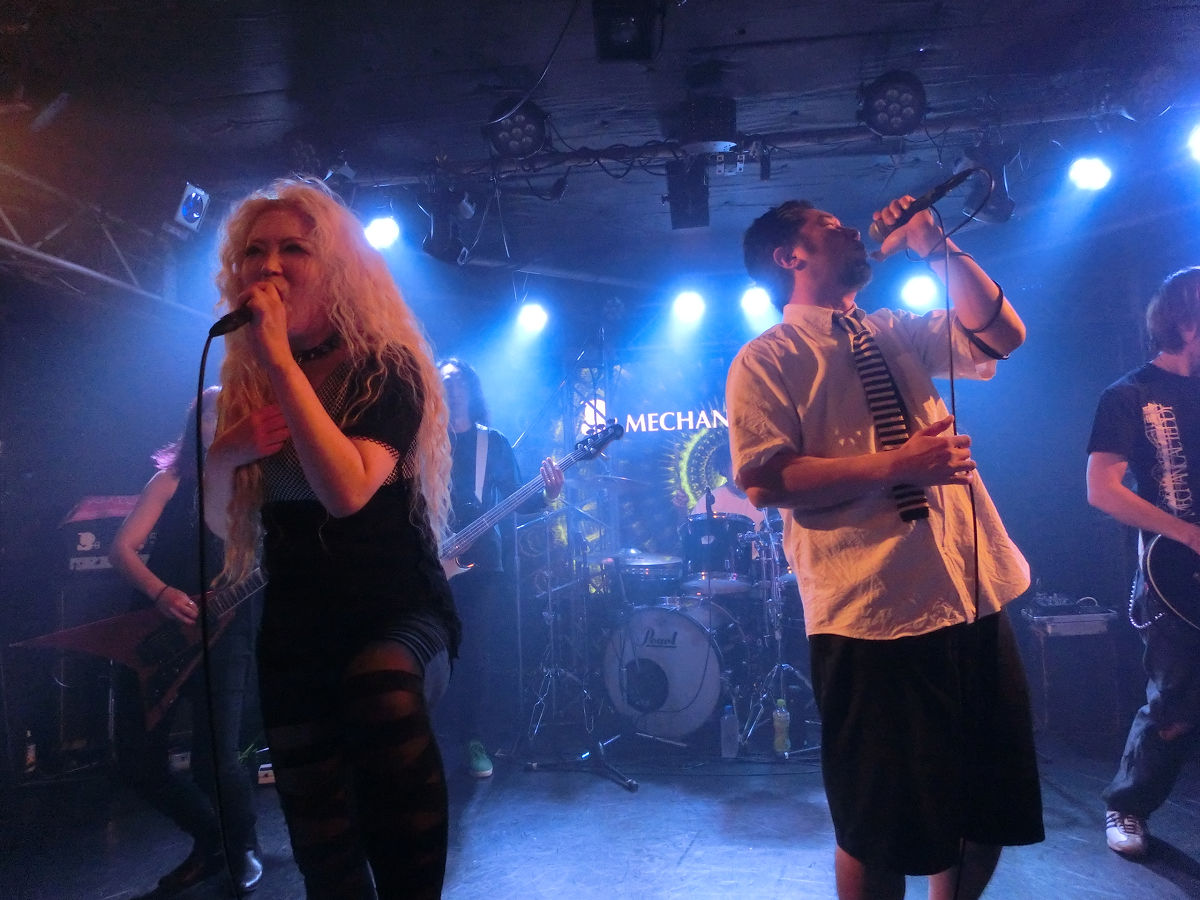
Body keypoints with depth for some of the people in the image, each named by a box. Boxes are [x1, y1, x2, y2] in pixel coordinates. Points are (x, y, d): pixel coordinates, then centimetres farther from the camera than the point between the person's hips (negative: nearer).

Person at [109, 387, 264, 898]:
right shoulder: (172, 479, 8)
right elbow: (121, 547, -1)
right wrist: (160, 593, -17)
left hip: (226, 635, -3)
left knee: (214, 760, -13)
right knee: (137, 760, 2)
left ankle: (242, 848, 20)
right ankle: (209, 840, 28)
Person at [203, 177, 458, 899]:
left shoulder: (386, 368, -11)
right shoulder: (243, 383, 4)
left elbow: (347, 490, -29)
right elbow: (223, 523, 11)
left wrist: (280, 361, -26)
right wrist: (225, 455, -10)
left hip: (398, 608, -5)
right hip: (297, 625, 5)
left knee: (378, 684, -39)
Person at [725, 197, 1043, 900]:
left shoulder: (896, 333, 16)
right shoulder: (766, 359, -4)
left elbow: (1003, 336, 13)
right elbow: (765, 480, -15)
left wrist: (938, 247, 6)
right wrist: (897, 463, -20)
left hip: (977, 597, 7)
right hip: (874, 618, -7)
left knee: (993, 811, 19)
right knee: (882, 834, 7)